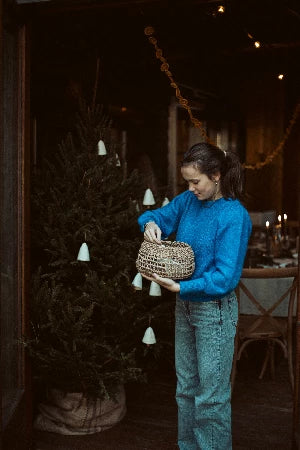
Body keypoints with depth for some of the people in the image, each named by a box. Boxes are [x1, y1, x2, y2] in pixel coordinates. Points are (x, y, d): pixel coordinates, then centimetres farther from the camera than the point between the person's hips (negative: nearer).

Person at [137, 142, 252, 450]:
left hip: (214, 311, -7)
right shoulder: (188, 201, -1)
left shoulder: (234, 216, -20)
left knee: (211, 395, 5)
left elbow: (225, 277, -24)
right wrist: (151, 223, -10)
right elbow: (158, 215, 14)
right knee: (186, 388, 19)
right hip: (185, 307, 7)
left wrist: (179, 287, -32)